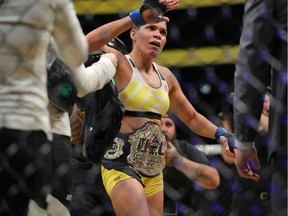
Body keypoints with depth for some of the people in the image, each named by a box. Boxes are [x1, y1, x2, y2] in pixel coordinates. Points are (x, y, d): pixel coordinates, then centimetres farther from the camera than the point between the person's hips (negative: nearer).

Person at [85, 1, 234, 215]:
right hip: (121, 166, -8)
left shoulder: (165, 76, 14)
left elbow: (191, 117, 27)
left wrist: (220, 134, 9)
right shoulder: (119, 64, -7)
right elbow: (88, 44, -29)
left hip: (154, 171, 8)